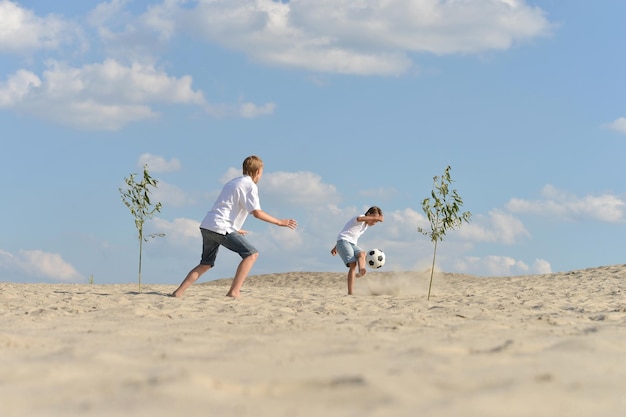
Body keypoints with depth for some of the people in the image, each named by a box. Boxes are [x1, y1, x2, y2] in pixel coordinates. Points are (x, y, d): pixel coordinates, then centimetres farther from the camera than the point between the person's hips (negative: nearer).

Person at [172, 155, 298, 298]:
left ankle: (178, 292, 10)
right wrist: (279, 222, -6)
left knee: (206, 264, 20)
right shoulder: (250, 186, -3)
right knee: (252, 254, -6)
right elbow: (257, 212, -13)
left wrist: (236, 229, 40)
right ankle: (234, 292, -15)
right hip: (221, 228, -9)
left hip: (207, 225, 9)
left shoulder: (233, 182, 25)